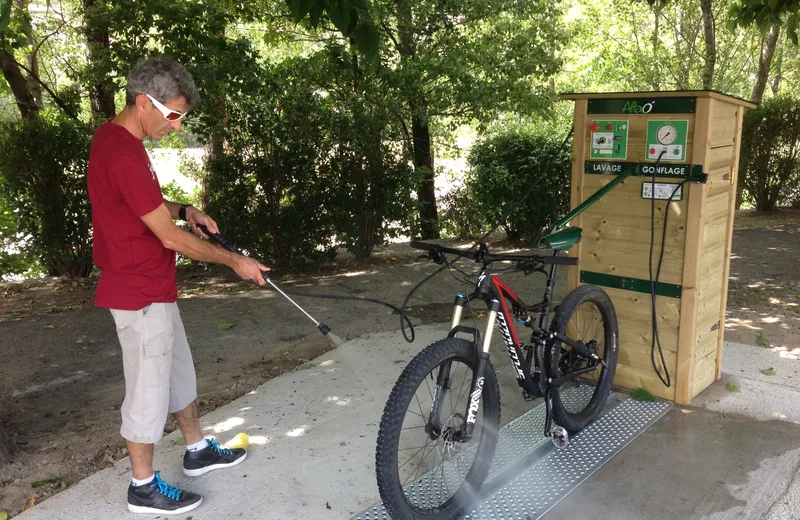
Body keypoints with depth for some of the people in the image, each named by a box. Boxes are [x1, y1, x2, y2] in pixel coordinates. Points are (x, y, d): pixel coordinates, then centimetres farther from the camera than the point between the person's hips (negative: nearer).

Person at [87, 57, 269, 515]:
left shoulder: (113, 136, 6)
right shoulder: (124, 155, -26)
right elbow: (170, 238, -23)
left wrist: (185, 210, 3)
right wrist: (235, 261, -13)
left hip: (153, 288, 10)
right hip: (141, 294, -10)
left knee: (179, 370, 21)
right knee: (149, 388, 4)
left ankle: (198, 451, 38)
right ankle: (144, 488, 22)